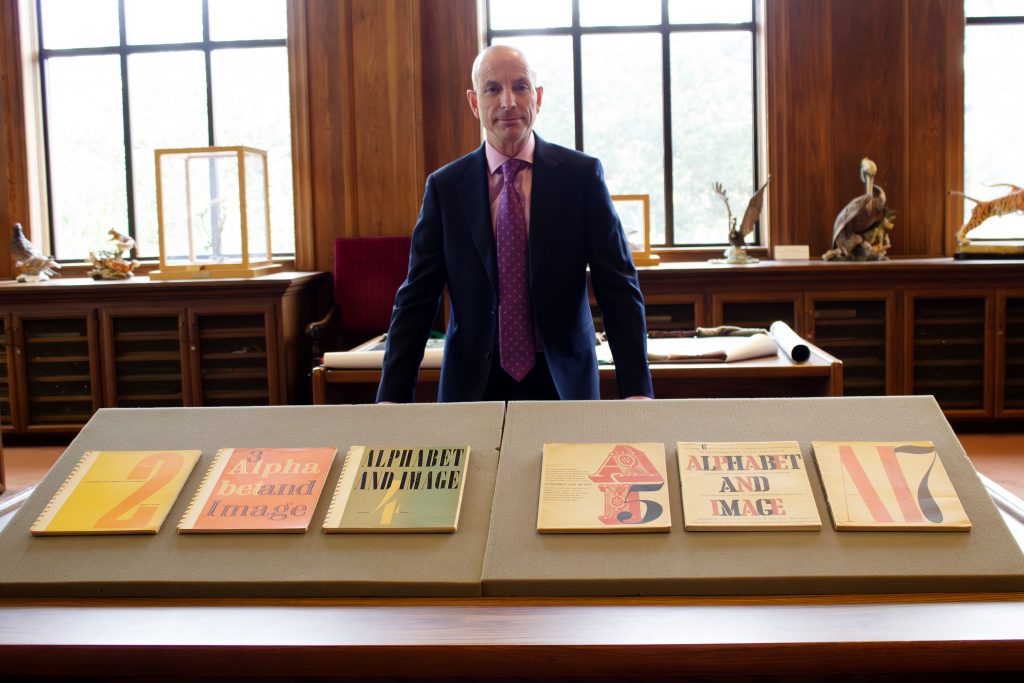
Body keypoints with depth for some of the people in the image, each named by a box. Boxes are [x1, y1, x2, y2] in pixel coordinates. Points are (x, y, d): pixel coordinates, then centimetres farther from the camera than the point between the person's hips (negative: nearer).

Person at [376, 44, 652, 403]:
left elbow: (619, 287, -5)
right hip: (473, 386, 1)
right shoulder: (445, 186, -1)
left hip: (563, 382, 0)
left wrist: (636, 390, -14)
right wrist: (391, 398, -9)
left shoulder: (582, 174, -3)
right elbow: (416, 300, 0)